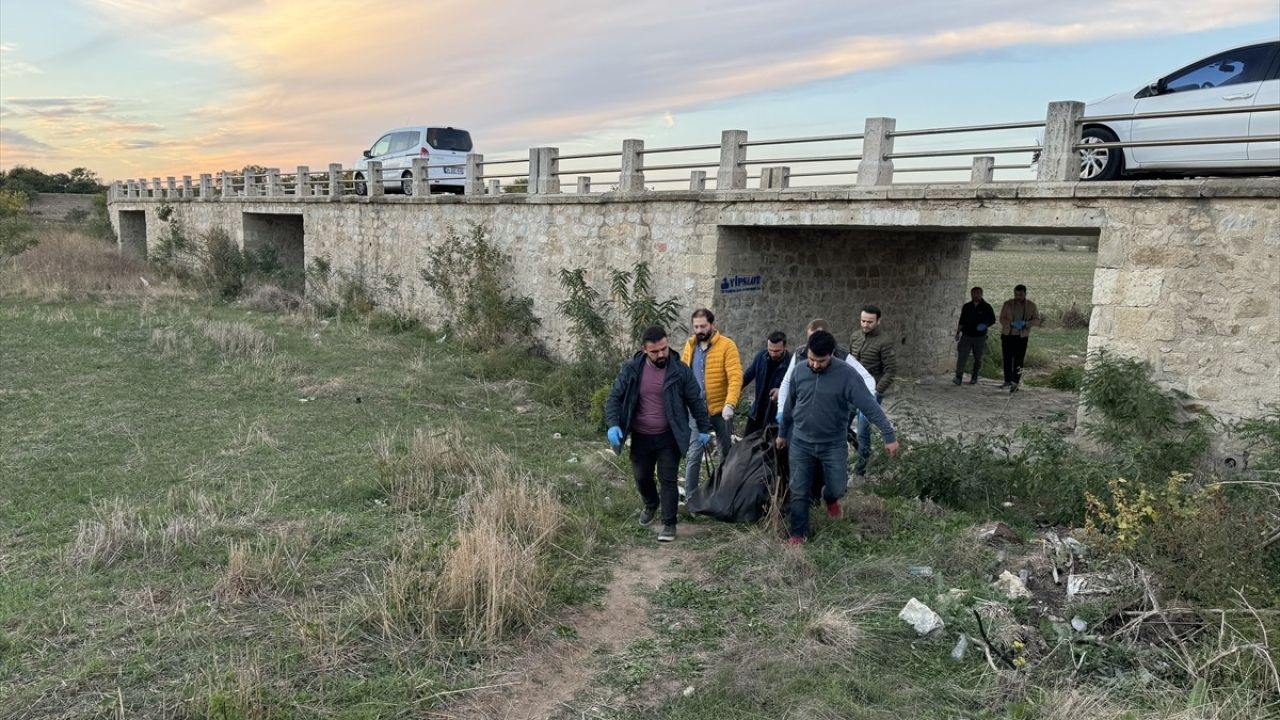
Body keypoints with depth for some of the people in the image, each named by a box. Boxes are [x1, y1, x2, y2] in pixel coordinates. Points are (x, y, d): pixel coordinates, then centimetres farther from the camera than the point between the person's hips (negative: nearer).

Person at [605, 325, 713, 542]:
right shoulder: (631, 369, -9)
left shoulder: (680, 370, -11)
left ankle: (669, 524, 15)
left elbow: (696, 401, -1)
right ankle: (651, 504, 47)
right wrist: (613, 424, -19)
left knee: (668, 480, 1)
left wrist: (703, 429, 3)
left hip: (669, 437, -2)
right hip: (640, 437, 2)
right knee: (642, 478, 17)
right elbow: (615, 397, -4)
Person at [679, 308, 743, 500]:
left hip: (720, 409, -2)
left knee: (726, 453, 14)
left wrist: (730, 404, -29)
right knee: (694, 454, -1)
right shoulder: (689, 345, 4)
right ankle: (690, 497, 7)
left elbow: (735, 377, -18)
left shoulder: (727, 345, -11)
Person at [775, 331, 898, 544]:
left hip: (834, 444, -2)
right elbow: (789, 405, 9)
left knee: (838, 488, 6)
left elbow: (870, 406, -20)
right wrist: (782, 433, 18)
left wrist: (889, 436, -26)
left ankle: (830, 498, 43)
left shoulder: (846, 375, -18)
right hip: (801, 443, 2)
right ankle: (799, 534, 22)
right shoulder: (799, 371, -6)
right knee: (799, 492, 4)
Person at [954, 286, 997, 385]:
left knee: (978, 358, 7)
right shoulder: (966, 307, 8)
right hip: (966, 336, 1)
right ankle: (958, 377, -11)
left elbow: (992, 320, 7)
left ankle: (974, 378, 18)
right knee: (962, 356, -10)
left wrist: (985, 325, -12)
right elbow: (961, 321, 15)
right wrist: (958, 333, 11)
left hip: (980, 337, -1)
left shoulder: (986, 307, 1)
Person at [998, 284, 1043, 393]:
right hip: (1007, 335, 1)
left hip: (1022, 337, -1)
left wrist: (1025, 323, -23)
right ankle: (1008, 381, 22)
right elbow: (1002, 319, -6)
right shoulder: (1007, 304, -2)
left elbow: (1037, 320, -4)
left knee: (1018, 360, -7)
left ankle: (1015, 383, -6)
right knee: (1007, 359, 8)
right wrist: (1012, 324, -25)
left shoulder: (1031, 306, -1)